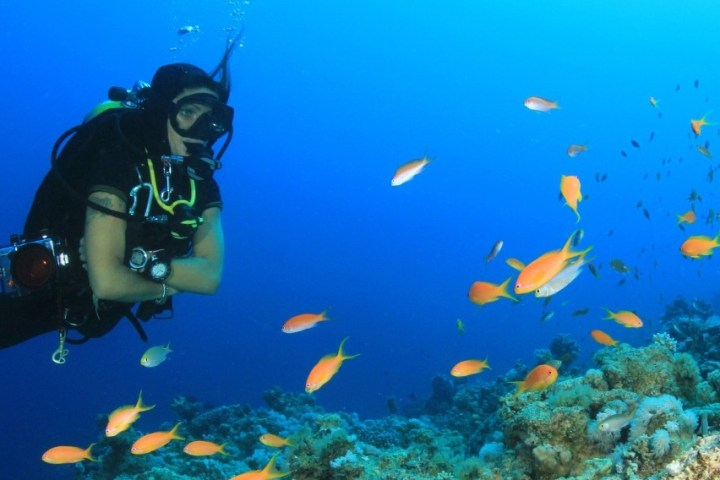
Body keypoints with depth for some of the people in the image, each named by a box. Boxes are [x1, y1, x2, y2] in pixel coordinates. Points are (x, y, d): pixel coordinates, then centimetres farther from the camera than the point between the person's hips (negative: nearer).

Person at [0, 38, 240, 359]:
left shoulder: (202, 182, -13)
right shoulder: (118, 157, -31)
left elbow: (210, 277, -20)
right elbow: (108, 282, -37)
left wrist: (149, 265, -34)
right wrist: (169, 286, -21)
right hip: (46, 293, -5)